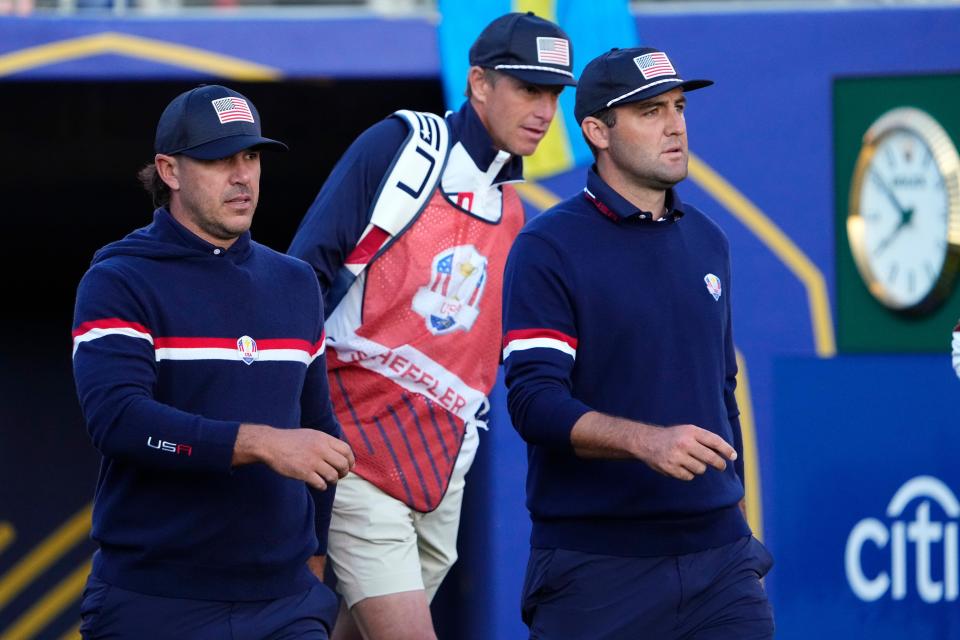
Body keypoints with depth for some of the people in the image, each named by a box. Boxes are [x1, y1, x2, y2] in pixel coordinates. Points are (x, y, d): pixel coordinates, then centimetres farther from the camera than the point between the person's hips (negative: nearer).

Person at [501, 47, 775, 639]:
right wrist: (646, 440, -29)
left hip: (717, 555, 5)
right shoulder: (548, 249, -5)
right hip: (594, 563, -5)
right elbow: (534, 400, -15)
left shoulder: (707, 241, 15)